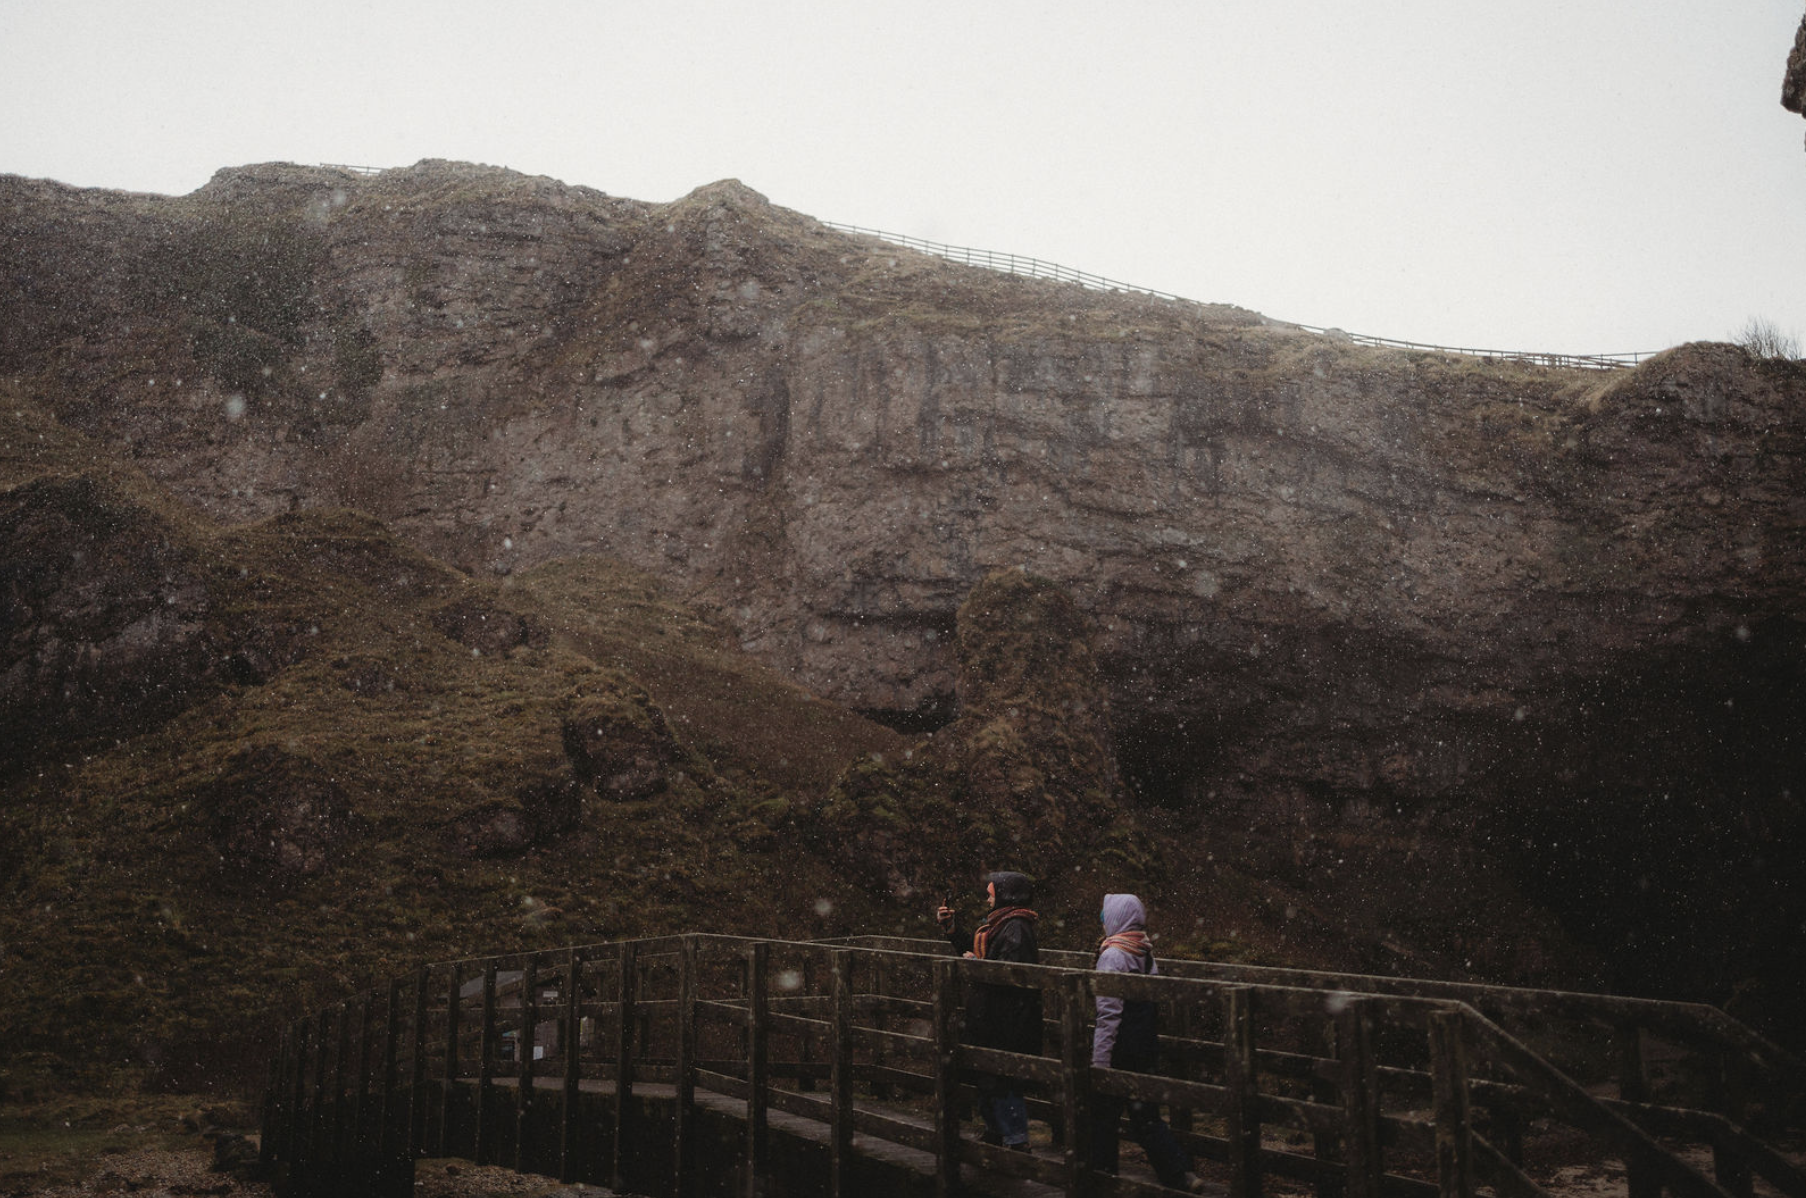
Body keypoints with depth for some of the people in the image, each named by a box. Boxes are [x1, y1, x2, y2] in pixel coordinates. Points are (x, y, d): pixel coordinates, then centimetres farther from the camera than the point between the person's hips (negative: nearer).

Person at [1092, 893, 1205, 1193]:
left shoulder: (1113, 956, -15)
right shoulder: (1145, 953, 8)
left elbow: (1109, 1014, -18)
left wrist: (1099, 1062, -16)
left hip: (1120, 1049, -7)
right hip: (1145, 1044, 8)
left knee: (1102, 1115, 7)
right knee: (1144, 1114, 11)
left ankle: (1101, 1172, 17)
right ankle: (1182, 1174, 5)